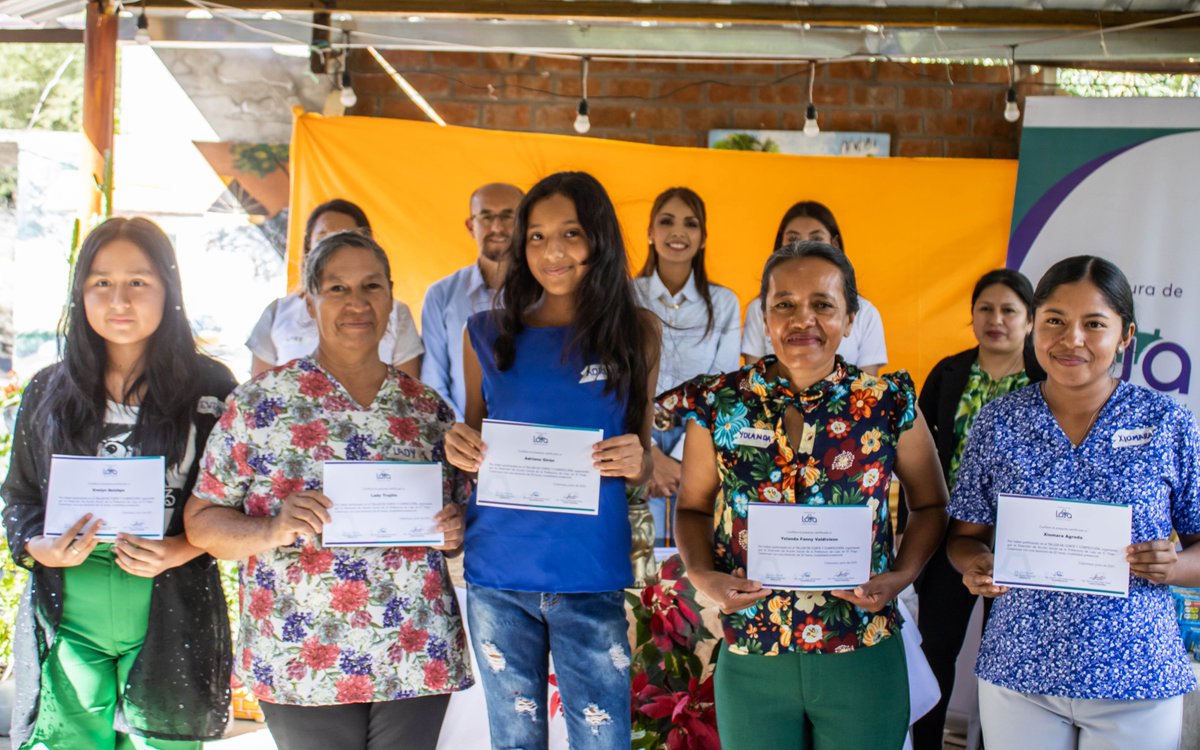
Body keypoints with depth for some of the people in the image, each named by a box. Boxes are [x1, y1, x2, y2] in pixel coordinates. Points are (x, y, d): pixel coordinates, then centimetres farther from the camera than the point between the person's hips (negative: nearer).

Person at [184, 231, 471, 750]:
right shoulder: (261, 401, 0)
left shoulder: (426, 407, 9)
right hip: (304, 665, -3)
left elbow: (459, 512, 18)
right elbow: (202, 521, -1)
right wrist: (271, 531, -18)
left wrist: (456, 530, -3)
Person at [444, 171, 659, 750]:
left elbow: (642, 458, 11)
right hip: (497, 574, 1)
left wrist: (636, 463, -12)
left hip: (592, 575, -1)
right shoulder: (487, 333, 4)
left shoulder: (636, 332, 3)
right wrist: (459, 446, -8)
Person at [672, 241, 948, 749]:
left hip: (863, 659, 0)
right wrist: (703, 575, -9)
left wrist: (901, 576, -9)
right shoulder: (719, 403, -2)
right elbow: (693, 507, 8)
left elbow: (929, 505, 7)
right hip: (750, 659, 1)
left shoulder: (889, 403, -4)